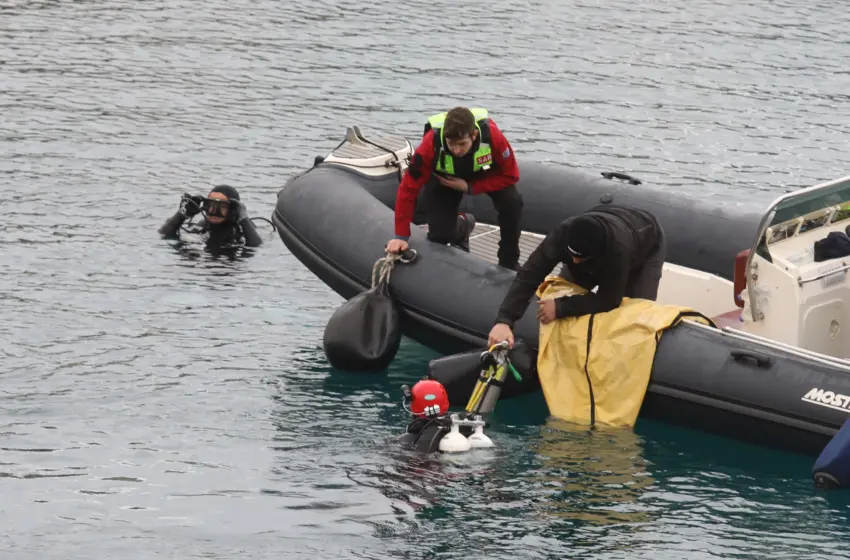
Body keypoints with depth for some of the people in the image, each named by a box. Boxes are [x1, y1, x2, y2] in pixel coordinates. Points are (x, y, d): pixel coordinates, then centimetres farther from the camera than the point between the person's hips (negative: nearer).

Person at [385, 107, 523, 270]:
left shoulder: (492, 136, -40)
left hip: (484, 174, 0)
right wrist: (401, 236, -31)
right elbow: (408, 189, -32)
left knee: (512, 201, -26)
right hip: (444, 178, 0)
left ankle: (509, 264, -3)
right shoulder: (431, 143, -40)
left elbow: (510, 175, -25)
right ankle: (463, 225, 26)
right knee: (440, 234, -14)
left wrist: (469, 187, -32)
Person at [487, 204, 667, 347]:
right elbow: (529, 274, -42)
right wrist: (504, 320, -53)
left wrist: (560, 307, -48)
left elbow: (609, 300, -42)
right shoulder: (563, 233, -41)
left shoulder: (619, 248, -51)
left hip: (647, 240, -4)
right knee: (561, 293, -4)